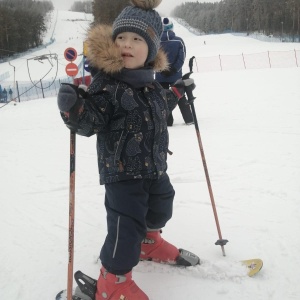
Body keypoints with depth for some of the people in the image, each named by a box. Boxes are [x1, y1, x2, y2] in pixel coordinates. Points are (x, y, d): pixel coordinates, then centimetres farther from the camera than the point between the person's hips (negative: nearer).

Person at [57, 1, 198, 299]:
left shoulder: (150, 84, 6)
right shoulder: (106, 82, -17)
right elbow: (91, 122, -23)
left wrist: (177, 92, 27)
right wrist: (74, 108, -42)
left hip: (154, 167, 8)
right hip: (121, 171, -8)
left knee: (158, 212, 26)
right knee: (125, 227, -9)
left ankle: (148, 243, 56)